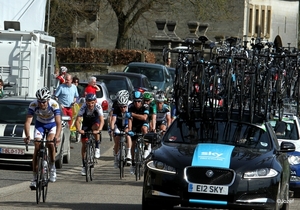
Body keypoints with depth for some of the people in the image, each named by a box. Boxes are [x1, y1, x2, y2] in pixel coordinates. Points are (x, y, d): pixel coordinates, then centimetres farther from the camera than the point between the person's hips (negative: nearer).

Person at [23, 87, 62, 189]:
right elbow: (28, 122, -33)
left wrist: (57, 136, -56)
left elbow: (59, 123, -40)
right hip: (40, 124, 2)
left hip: (52, 124, -2)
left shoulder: (54, 104, -34)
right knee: (37, 148, -12)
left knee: (50, 143, -27)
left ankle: (52, 167, -4)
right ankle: (35, 177, -7)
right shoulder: (33, 105, -29)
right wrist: (27, 136, -49)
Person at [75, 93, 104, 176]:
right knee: (84, 144, -5)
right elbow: (77, 120, -32)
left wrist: (99, 130, -56)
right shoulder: (84, 107, -29)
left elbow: (102, 120, -39)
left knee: (96, 127, -37)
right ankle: (84, 166, 6)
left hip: (95, 121, -1)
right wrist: (79, 129, -51)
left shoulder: (98, 106, -31)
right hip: (86, 123, 1)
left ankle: (97, 148, -18)